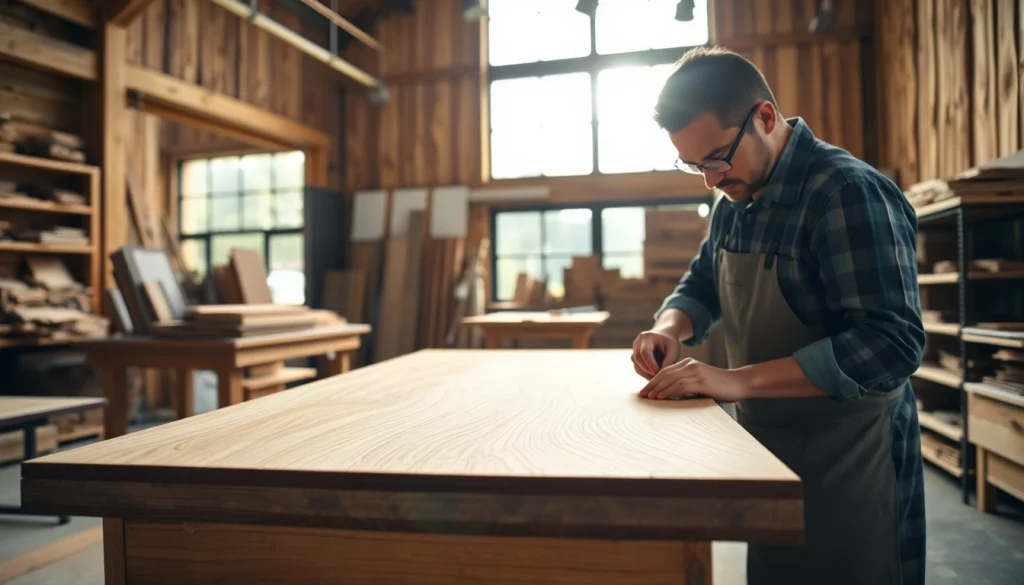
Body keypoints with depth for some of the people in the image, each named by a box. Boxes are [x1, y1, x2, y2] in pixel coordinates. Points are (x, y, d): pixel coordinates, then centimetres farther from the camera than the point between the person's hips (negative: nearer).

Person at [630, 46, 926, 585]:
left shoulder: (849, 193, -21)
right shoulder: (736, 199, 4)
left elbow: (891, 343, -28)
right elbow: (702, 286, 15)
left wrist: (737, 380, -32)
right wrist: (670, 327, -7)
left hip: (847, 460, -7)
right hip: (764, 447, 7)